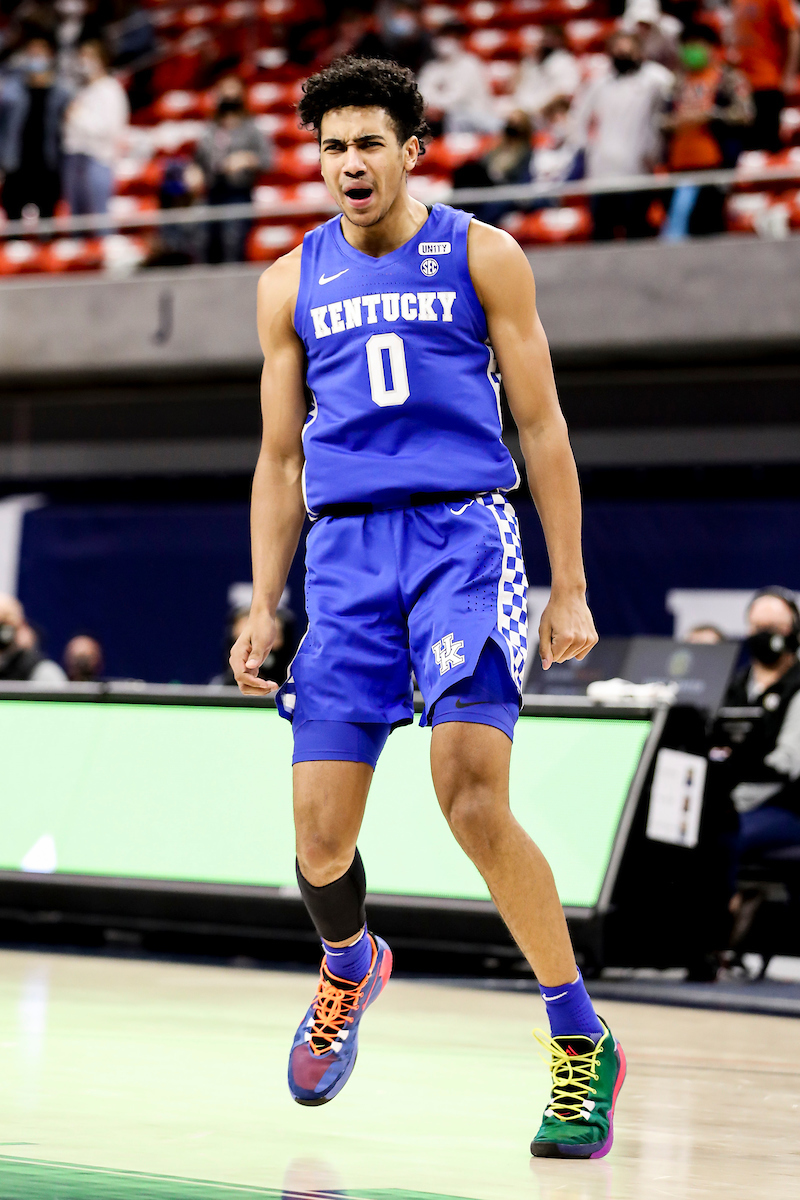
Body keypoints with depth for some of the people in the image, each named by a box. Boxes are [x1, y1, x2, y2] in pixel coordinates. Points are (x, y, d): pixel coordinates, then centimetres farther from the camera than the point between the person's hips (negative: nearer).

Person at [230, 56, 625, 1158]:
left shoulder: (481, 257, 5)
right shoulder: (293, 283, 14)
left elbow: (542, 427, 5)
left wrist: (571, 591, 0)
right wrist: (263, 608, 11)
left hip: (464, 535, -3)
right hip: (346, 550, 3)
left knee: (472, 797, -21)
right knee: (321, 835, -2)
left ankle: (583, 1044, -8)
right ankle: (348, 967, 33)